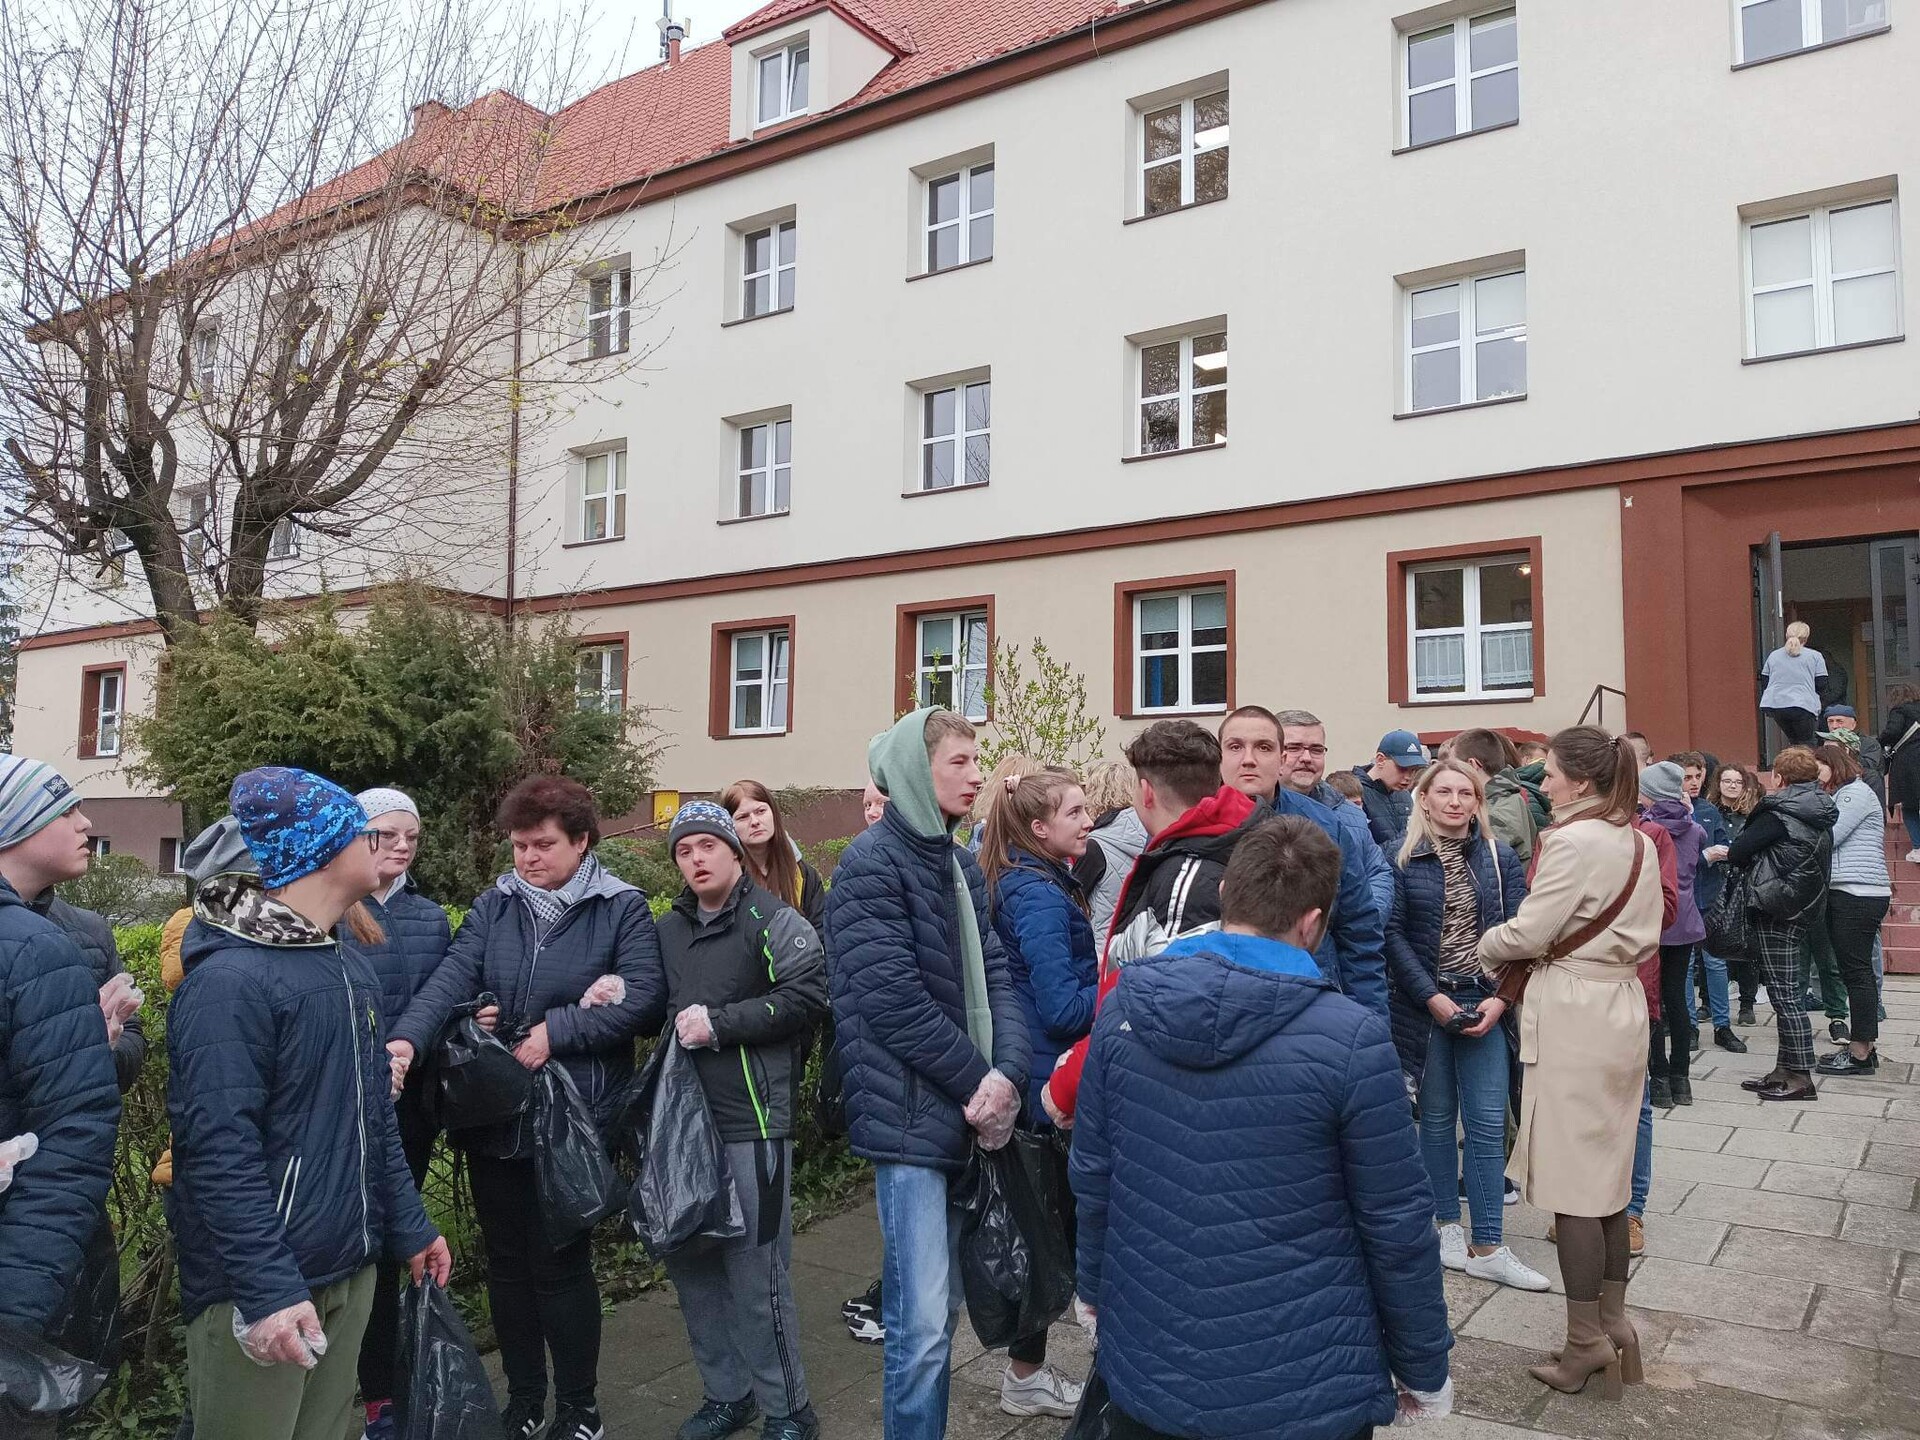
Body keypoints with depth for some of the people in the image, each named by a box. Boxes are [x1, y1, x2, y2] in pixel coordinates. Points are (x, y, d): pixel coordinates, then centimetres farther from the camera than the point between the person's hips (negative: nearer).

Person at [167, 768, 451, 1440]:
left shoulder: (349, 971, 12)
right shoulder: (230, 978, -18)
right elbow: (220, 1151, -23)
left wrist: (408, 1226, 18)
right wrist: (267, 1287, -25)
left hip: (351, 1268, 8)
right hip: (259, 1286, -8)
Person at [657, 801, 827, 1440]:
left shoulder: (771, 919, -6)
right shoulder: (668, 930, 14)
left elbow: (807, 994, -18)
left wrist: (718, 1023, -17)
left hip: (751, 1122, -6)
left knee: (756, 1273, -1)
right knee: (690, 1265, 13)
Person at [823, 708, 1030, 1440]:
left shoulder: (959, 863, 12)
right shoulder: (871, 861, -12)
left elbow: (993, 975, 6)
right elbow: (893, 1000, -19)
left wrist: (1006, 1075, -11)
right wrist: (980, 1081, -13)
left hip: (964, 1111, 8)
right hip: (911, 1115, -8)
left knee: (943, 1310, 17)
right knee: (922, 1323, -4)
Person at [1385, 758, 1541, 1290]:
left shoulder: (1499, 856, 3)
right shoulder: (1401, 859, -3)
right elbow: (1393, 933, -7)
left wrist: (1500, 998, -11)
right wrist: (1434, 997, -13)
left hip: (1485, 1003, 2)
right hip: (1426, 1002, -1)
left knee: (1487, 1122, 1)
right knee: (1437, 1116, 9)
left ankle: (1486, 1247, 8)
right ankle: (1448, 1226, 24)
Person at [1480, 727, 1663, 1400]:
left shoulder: (1575, 841, -17)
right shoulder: (1638, 841, 10)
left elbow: (1529, 932, -16)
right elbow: (1636, 931, 14)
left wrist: (1485, 947, 4)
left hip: (1573, 1016, -9)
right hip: (1621, 1007, 9)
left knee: (1573, 1186, 0)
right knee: (1610, 1178, 16)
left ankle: (1587, 1343, 8)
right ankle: (1615, 1324, 25)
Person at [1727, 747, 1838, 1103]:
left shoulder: (1779, 813, -15)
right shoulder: (1820, 814, 11)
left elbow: (1737, 853, -16)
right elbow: (1820, 862, 19)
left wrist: (1729, 855, 8)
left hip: (1775, 912, -9)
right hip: (1803, 910, 9)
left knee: (1784, 994, -4)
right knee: (1787, 992, 13)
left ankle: (1799, 1076, -1)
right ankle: (1786, 1068, 19)